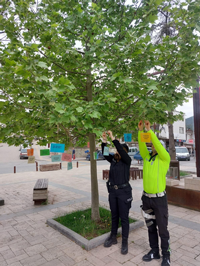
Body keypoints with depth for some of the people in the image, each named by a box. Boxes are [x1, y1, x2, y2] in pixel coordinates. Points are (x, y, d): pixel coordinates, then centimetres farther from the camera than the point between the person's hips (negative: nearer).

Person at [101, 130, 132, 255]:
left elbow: (121, 150, -26)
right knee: (114, 216, 18)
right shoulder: (113, 159, 6)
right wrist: (104, 141, -19)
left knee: (124, 217, 4)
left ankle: (125, 242, 19)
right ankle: (113, 237, 33)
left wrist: (113, 138, -29)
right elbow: (105, 154, -6)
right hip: (112, 191, 5)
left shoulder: (127, 160, -9)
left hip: (124, 191, -5)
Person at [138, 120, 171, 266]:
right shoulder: (147, 157, 6)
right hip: (147, 198, 5)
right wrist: (140, 130, -12)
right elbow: (142, 146, -4)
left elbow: (158, 146, -22)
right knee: (151, 227, 17)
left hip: (159, 198, -5)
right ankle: (154, 251, 35)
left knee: (162, 228, 8)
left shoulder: (165, 158, -7)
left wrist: (149, 130, -22)